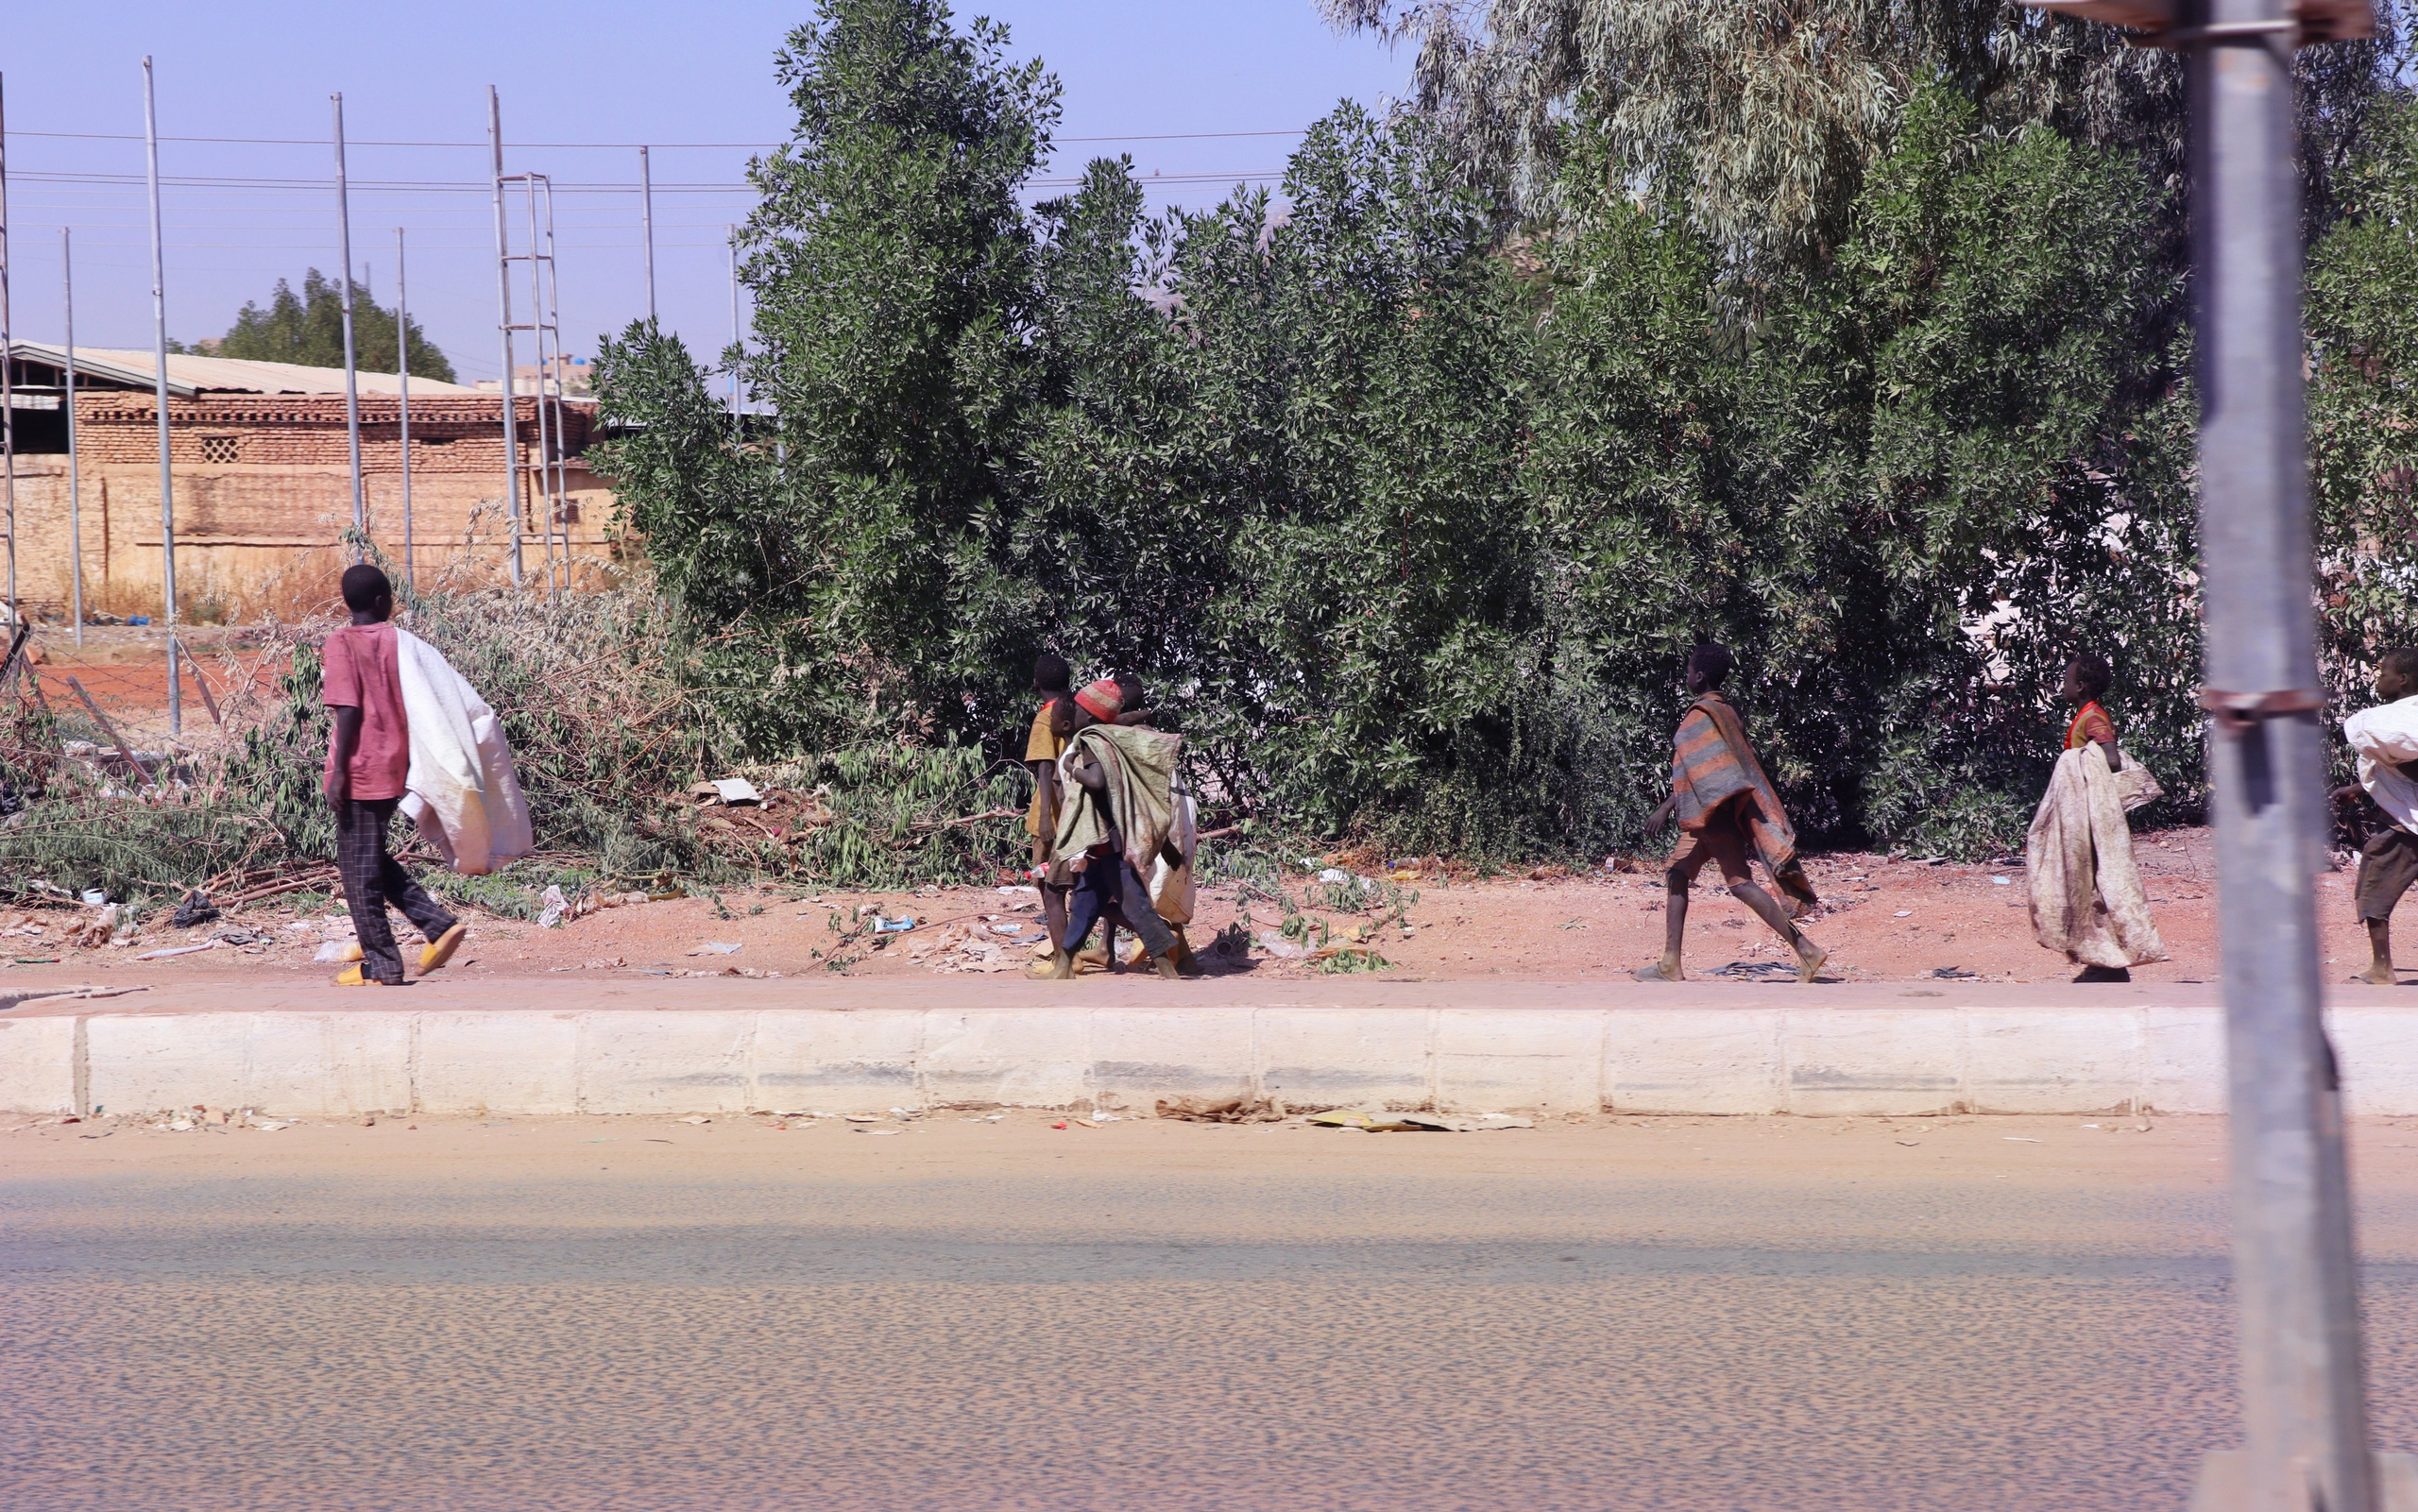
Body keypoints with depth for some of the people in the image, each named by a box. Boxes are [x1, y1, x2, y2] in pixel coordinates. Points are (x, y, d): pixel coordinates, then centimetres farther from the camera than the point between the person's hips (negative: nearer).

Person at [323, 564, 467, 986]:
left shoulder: (342, 645, -8)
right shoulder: (398, 642, 7)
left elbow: (349, 710, -15)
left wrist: (339, 771, -14)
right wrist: (412, 763, 19)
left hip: (360, 772, -6)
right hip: (396, 767, 6)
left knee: (358, 867, 2)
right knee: (373, 861, 19)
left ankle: (380, 966, 3)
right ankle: (440, 923, 6)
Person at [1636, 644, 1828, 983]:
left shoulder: (1700, 716, -13)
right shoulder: (1726, 712, 14)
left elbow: (1696, 772, -21)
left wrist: (1666, 808, -19)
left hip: (1714, 814, -10)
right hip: (1711, 818, 10)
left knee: (1741, 883, -13)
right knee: (1677, 874, 15)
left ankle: (1806, 951, -18)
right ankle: (1670, 964, 14)